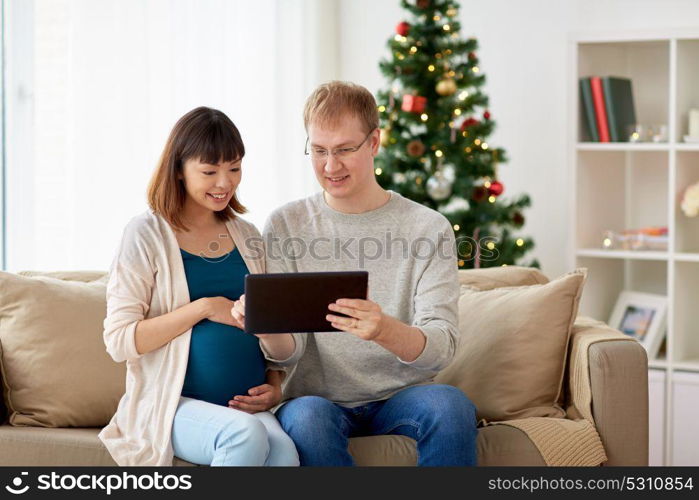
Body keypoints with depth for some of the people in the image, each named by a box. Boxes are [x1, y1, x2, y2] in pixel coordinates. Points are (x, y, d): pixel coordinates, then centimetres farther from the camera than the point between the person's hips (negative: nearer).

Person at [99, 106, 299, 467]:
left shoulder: (247, 237, 16)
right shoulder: (147, 234, -1)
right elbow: (119, 341, -7)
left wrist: (274, 386, 5)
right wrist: (204, 308, -12)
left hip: (246, 406, 4)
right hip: (172, 405, -4)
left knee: (283, 452, -31)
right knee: (246, 435, -36)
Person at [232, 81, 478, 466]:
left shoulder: (428, 228, 0)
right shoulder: (285, 226, 3)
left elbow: (441, 349, -11)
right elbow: (288, 353, -2)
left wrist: (384, 330, -33)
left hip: (401, 395, 0)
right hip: (318, 396, 0)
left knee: (451, 405, -33)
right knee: (307, 417, -35)